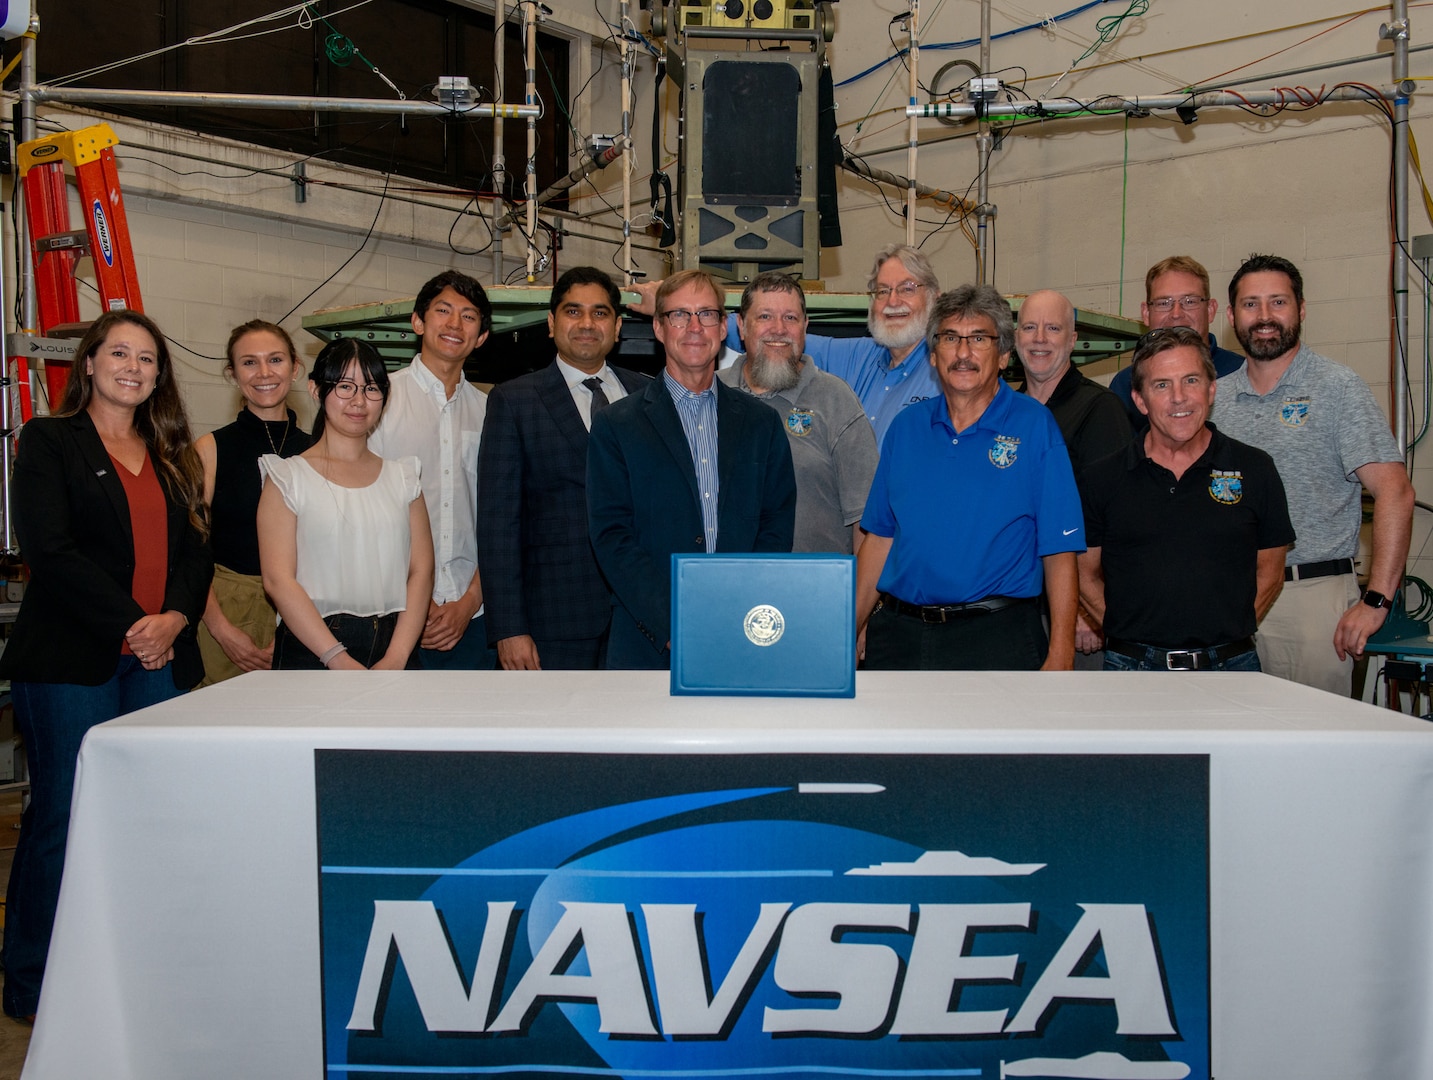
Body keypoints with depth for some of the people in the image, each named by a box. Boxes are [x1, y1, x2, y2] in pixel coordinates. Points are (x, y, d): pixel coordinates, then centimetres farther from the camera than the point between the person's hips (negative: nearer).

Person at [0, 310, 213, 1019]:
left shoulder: (171, 454, 19)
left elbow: (195, 549, 13)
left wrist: (174, 619, -6)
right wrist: (131, 624, -13)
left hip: (161, 660, 5)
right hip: (71, 662, -4)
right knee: (62, 818, -1)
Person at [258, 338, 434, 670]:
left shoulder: (401, 475, 13)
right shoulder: (288, 477, 4)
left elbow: (421, 570, 4)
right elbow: (278, 580, -5)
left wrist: (395, 660, -9)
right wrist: (341, 662, -15)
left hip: (394, 646, 3)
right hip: (312, 652, -2)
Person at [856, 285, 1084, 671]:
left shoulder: (1035, 426, -3)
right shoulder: (907, 426, 9)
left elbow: (1059, 552, -7)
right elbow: (879, 538, 11)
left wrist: (1060, 654, -13)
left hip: (997, 638, -3)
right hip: (898, 635, 4)